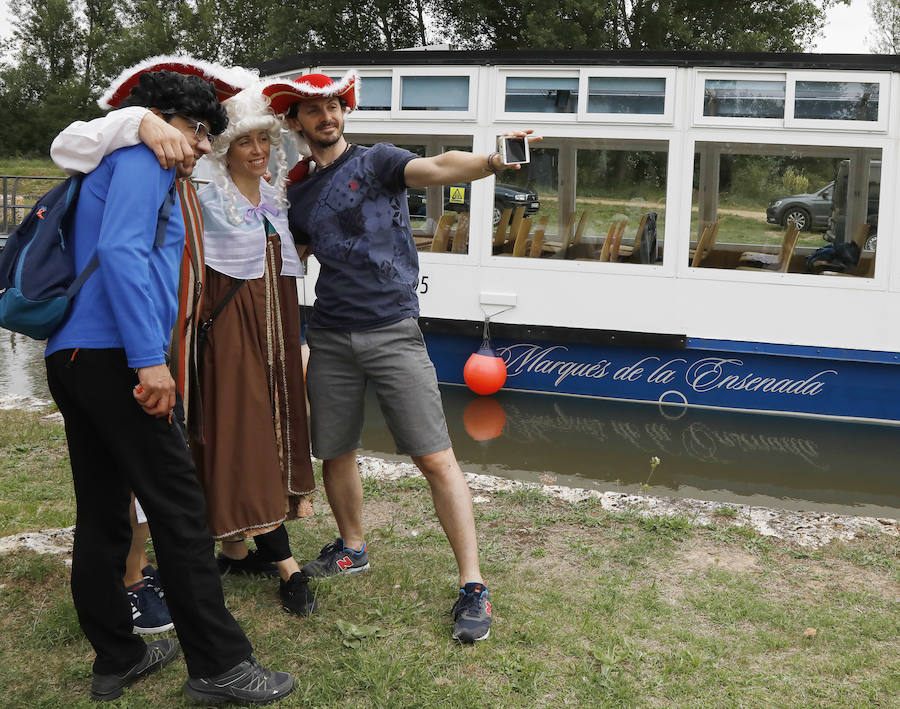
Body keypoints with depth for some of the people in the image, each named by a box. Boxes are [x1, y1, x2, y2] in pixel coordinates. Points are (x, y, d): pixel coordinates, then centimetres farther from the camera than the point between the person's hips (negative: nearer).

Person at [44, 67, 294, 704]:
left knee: (101, 512, 11)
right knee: (178, 506, -7)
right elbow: (121, 250, -18)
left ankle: (116, 658, 20)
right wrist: (149, 359, -24)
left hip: (71, 356, 10)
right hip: (113, 354, -10)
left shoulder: (115, 167, 28)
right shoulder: (142, 159, -3)